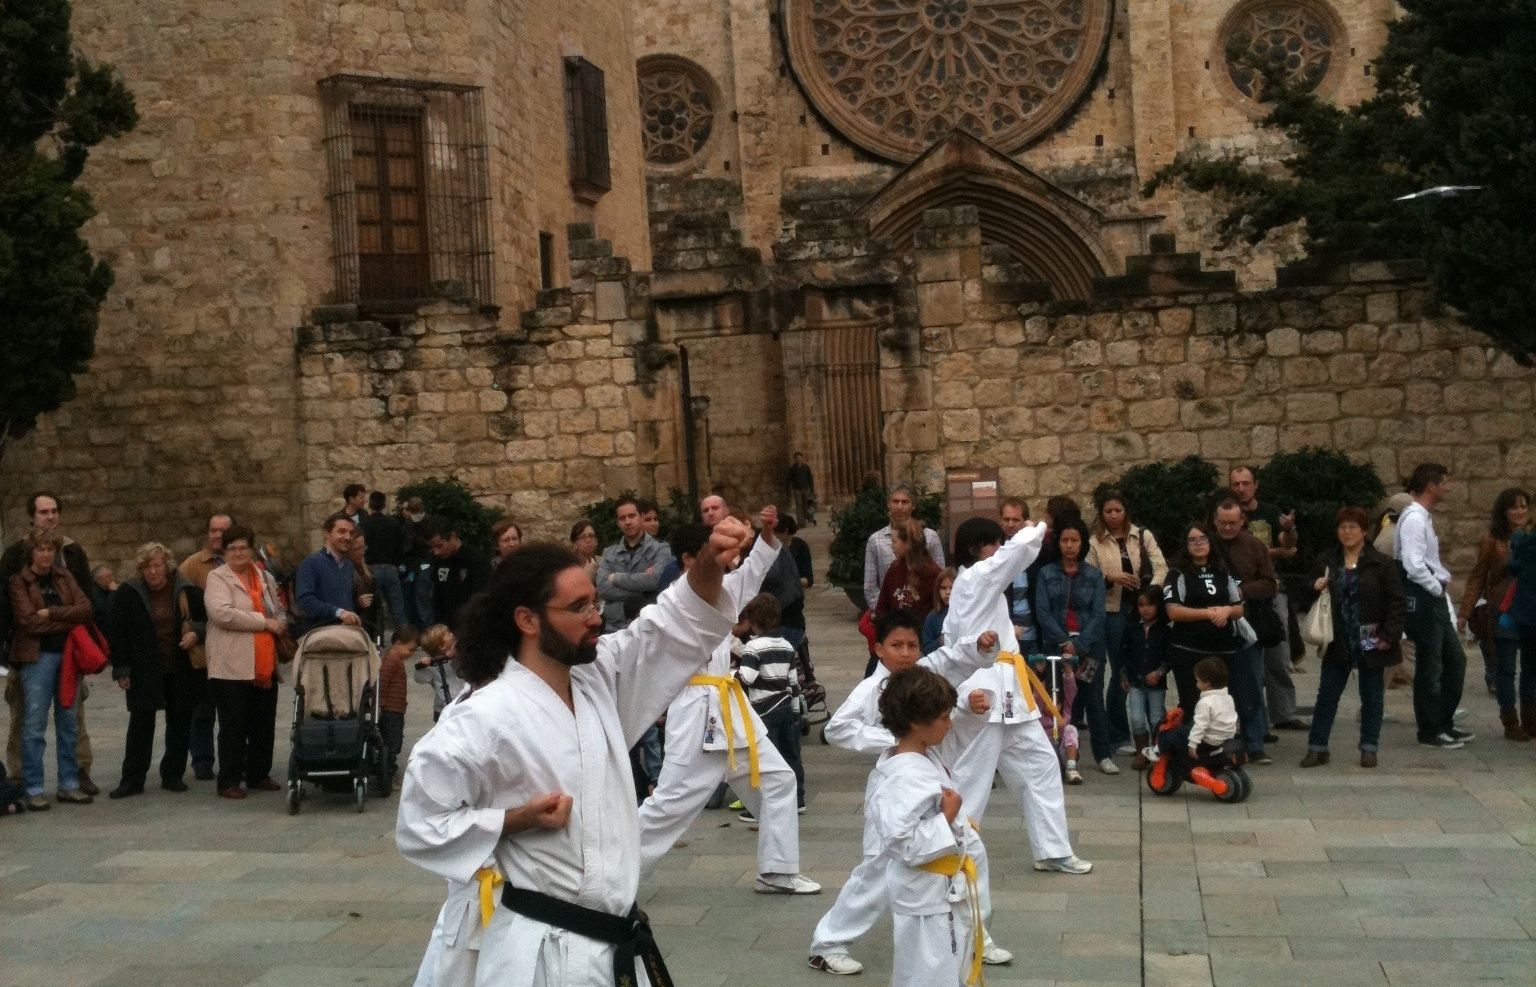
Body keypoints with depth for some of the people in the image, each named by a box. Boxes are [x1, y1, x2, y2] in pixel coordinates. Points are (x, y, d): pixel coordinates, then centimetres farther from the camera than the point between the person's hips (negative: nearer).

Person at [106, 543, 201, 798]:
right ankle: (132, 780, 6)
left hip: (181, 670, 2)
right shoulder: (127, 594, -3)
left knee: (179, 722, 7)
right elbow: (116, 633, -2)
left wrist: (195, 633, -10)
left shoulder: (184, 590, 0)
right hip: (144, 670, -2)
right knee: (141, 724, -1)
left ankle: (173, 775, 19)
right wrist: (121, 670, -6)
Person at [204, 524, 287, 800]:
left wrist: (280, 624, 0)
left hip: (265, 667, 6)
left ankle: (259, 775, 24)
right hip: (232, 668, -6)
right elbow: (221, 613, -18)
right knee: (233, 726, -2)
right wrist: (264, 622, -14)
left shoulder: (265, 578, 16)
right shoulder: (218, 578, -3)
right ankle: (229, 781, 7)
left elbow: (280, 612, 25)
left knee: (264, 725, 12)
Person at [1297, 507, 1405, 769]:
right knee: (1327, 694, 4)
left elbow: (1395, 602, -7)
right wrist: (1316, 588, -7)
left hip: (1371, 643, -3)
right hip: (1338, 642, 3)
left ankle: (1369, 748, 19)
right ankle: (1317, 747, 10)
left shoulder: (1381, 564, -5)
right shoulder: (1326, 562, 6)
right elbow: (1313, 596, 17)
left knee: (1372, 695, 8)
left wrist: (1389, 635, -14)